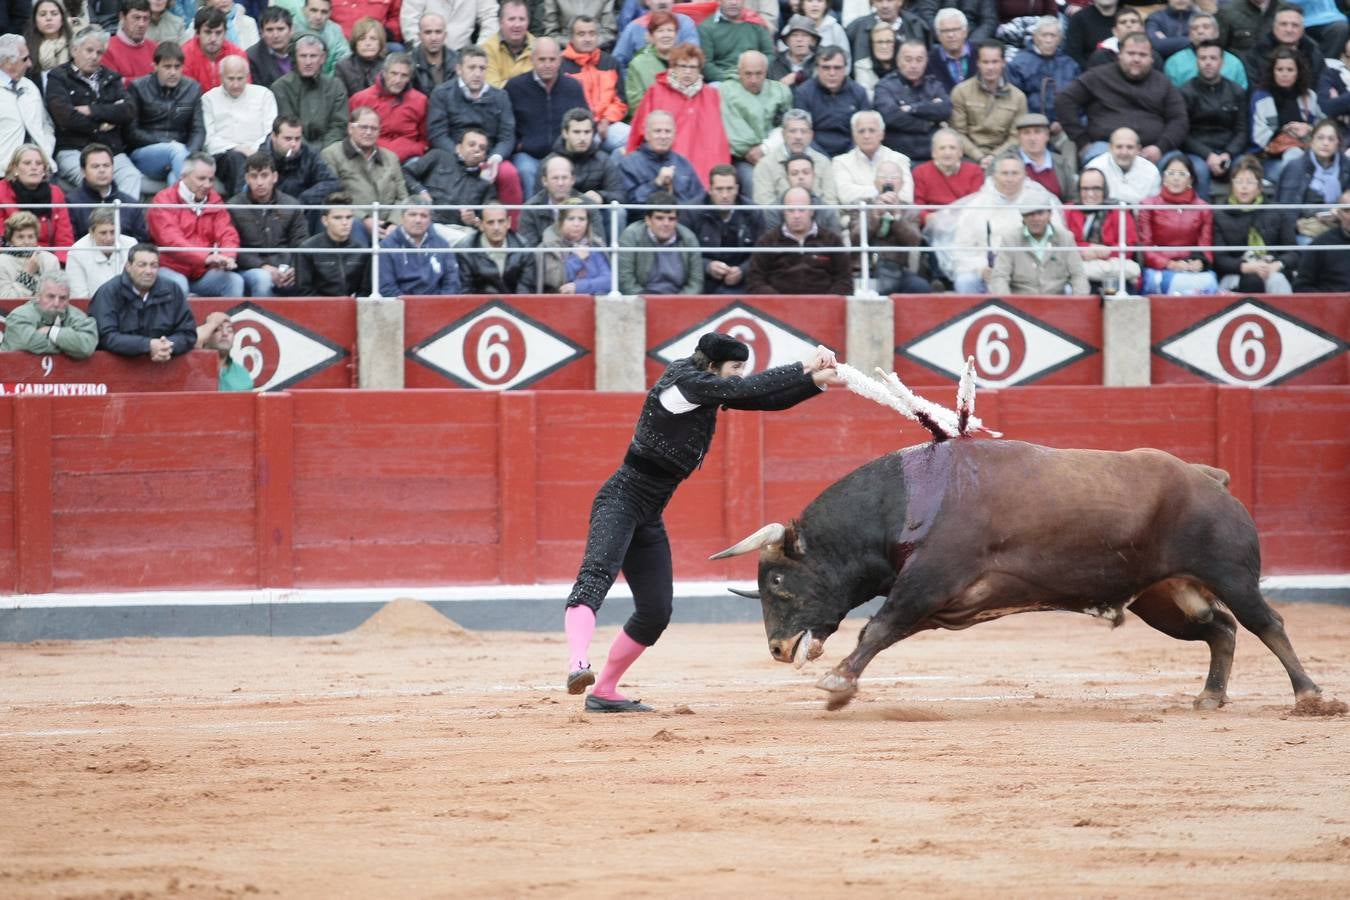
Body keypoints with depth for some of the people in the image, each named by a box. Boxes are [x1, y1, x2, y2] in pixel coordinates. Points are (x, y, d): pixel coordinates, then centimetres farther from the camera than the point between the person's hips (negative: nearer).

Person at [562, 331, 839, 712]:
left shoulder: (711, 392, 12)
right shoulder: (683, 383, -13)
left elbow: (768, 399, 13)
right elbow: (746, 387, -21)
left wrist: (818, 380, 1)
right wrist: (803, 369, -16)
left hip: (649, 519, 10)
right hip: (621, 501, -10)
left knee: (656, 612, 8)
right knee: (596, 576, -31)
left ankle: (604, 693, 19)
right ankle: (578, 665, -55)